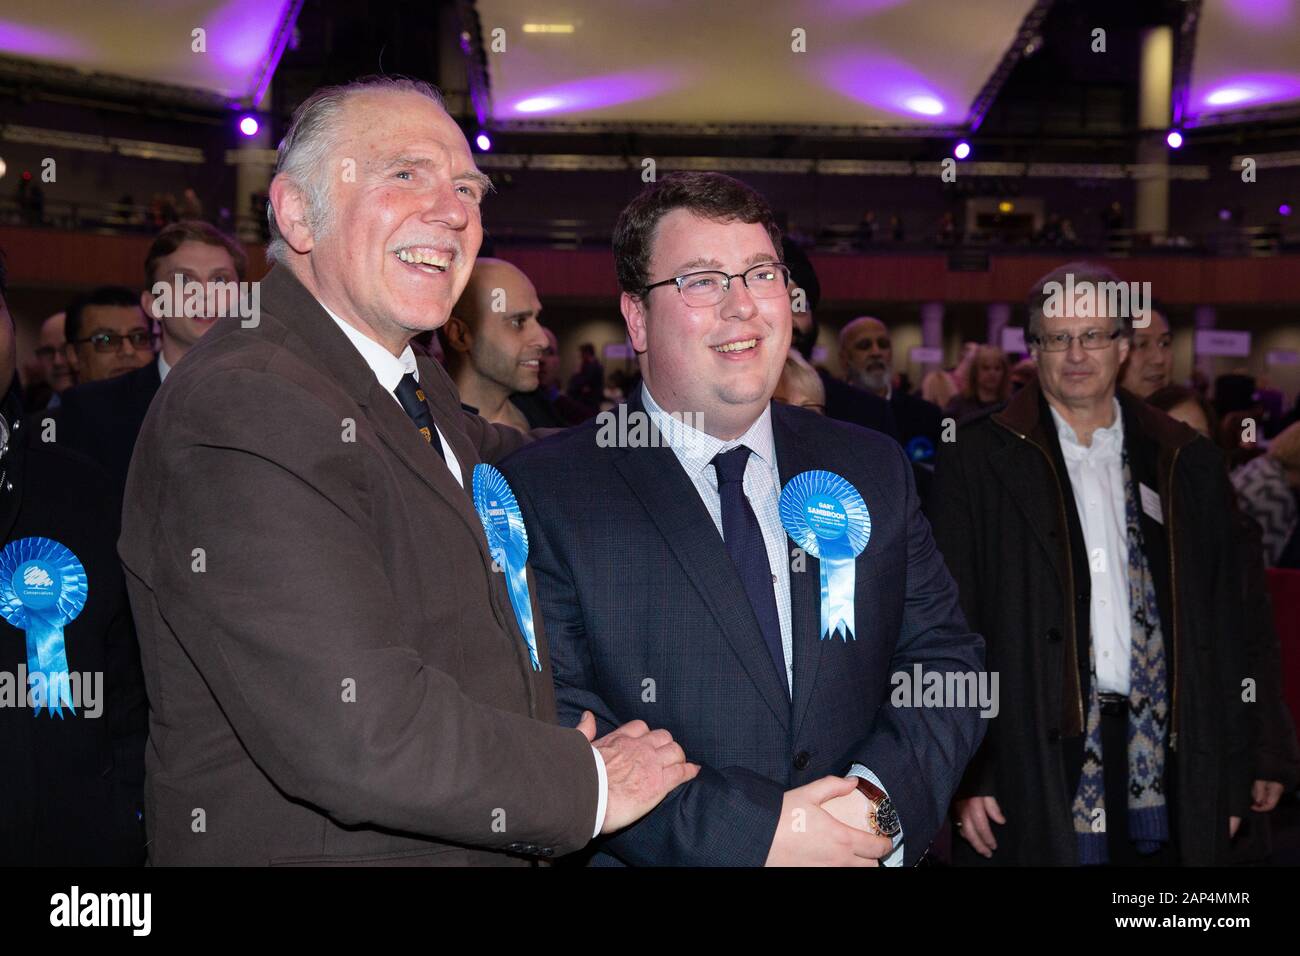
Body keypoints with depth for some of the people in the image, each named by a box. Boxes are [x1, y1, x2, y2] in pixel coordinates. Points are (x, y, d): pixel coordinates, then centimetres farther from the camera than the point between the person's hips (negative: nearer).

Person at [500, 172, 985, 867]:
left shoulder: (875, 472, 2)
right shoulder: (543, 494, -12)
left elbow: (946, 661, 0)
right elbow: (553, 725, -19)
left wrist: (880, 795, -18)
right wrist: (752, 830, -25)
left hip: (863, 854, 4)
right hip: (658, 859, -3)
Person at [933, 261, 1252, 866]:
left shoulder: (1187, 464, 9)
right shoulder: (979, 457, 1)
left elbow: (1221, 628, 11)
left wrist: (1231, 775, 8)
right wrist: (965, 774, -8)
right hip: (1030, 764, -2)